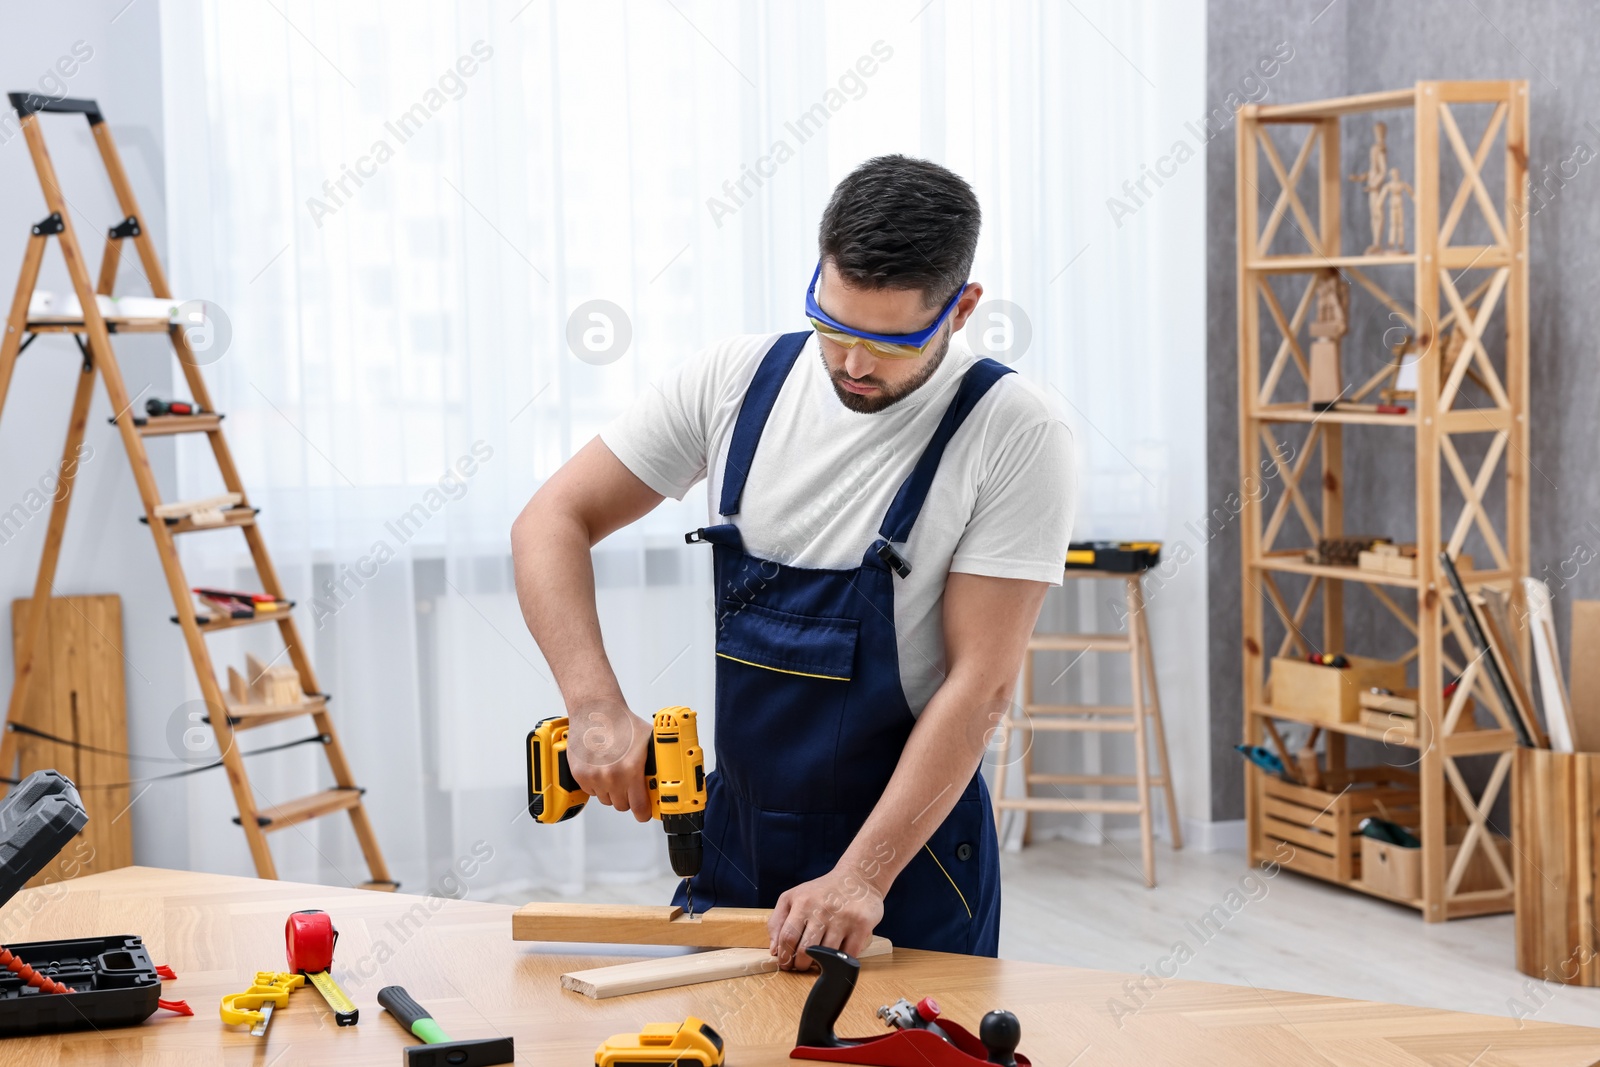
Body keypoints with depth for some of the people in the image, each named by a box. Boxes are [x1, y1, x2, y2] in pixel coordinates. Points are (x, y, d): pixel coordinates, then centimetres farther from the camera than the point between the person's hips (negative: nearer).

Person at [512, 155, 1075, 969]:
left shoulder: (1012, 433, -15)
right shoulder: (737, 380, -5)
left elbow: (980, 683, -17)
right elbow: (552, 522, -3)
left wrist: (860, 877, -22)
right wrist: (597, 709, -18)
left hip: (910, 850, -3)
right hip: (732, 834, 4)